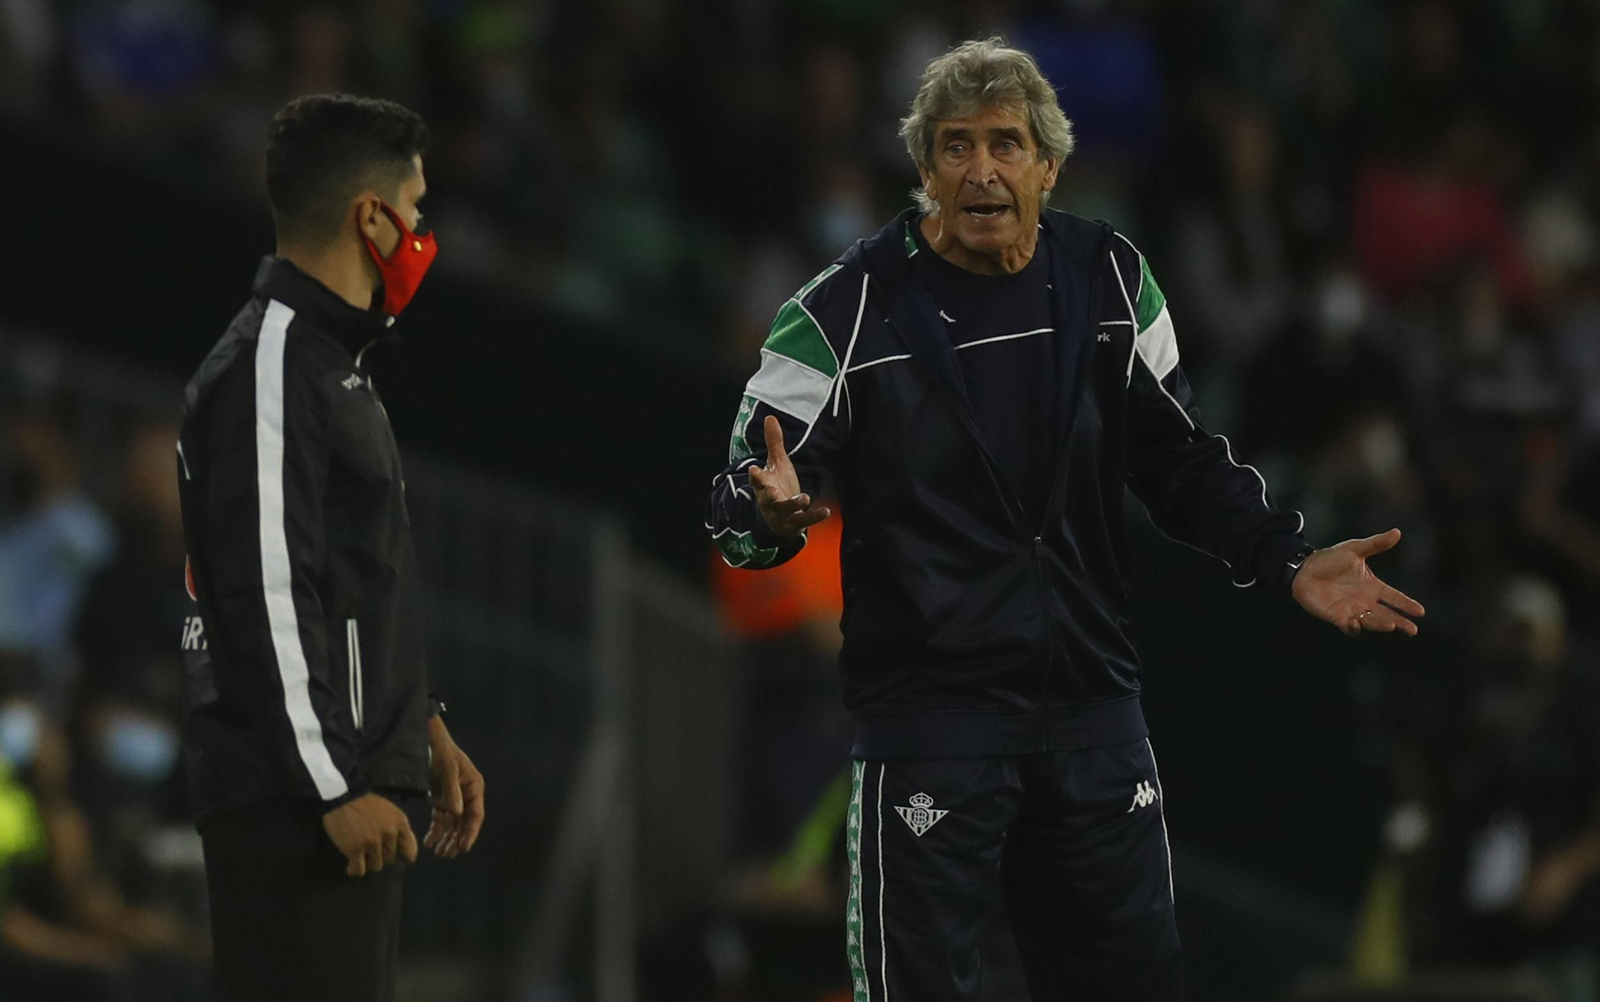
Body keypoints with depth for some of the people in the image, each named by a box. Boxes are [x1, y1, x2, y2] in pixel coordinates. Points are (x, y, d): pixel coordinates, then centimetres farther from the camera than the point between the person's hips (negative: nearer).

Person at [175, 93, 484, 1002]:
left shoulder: (333, 363, 18)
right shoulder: (266, 372, -14)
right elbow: (266, 598, -20)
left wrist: (424, 731, 22)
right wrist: (336, 787, -21)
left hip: (357, 784, 10)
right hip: (294, 803, -10)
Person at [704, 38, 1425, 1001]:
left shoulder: (1109, 279, 4)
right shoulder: (851, 309, -9)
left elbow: (1182, 461, 14)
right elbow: (741, 497, -10)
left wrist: (1287, 560, 1)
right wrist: (772, 512, -33)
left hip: (1094, 701, 4)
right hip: (927, 700, -4)